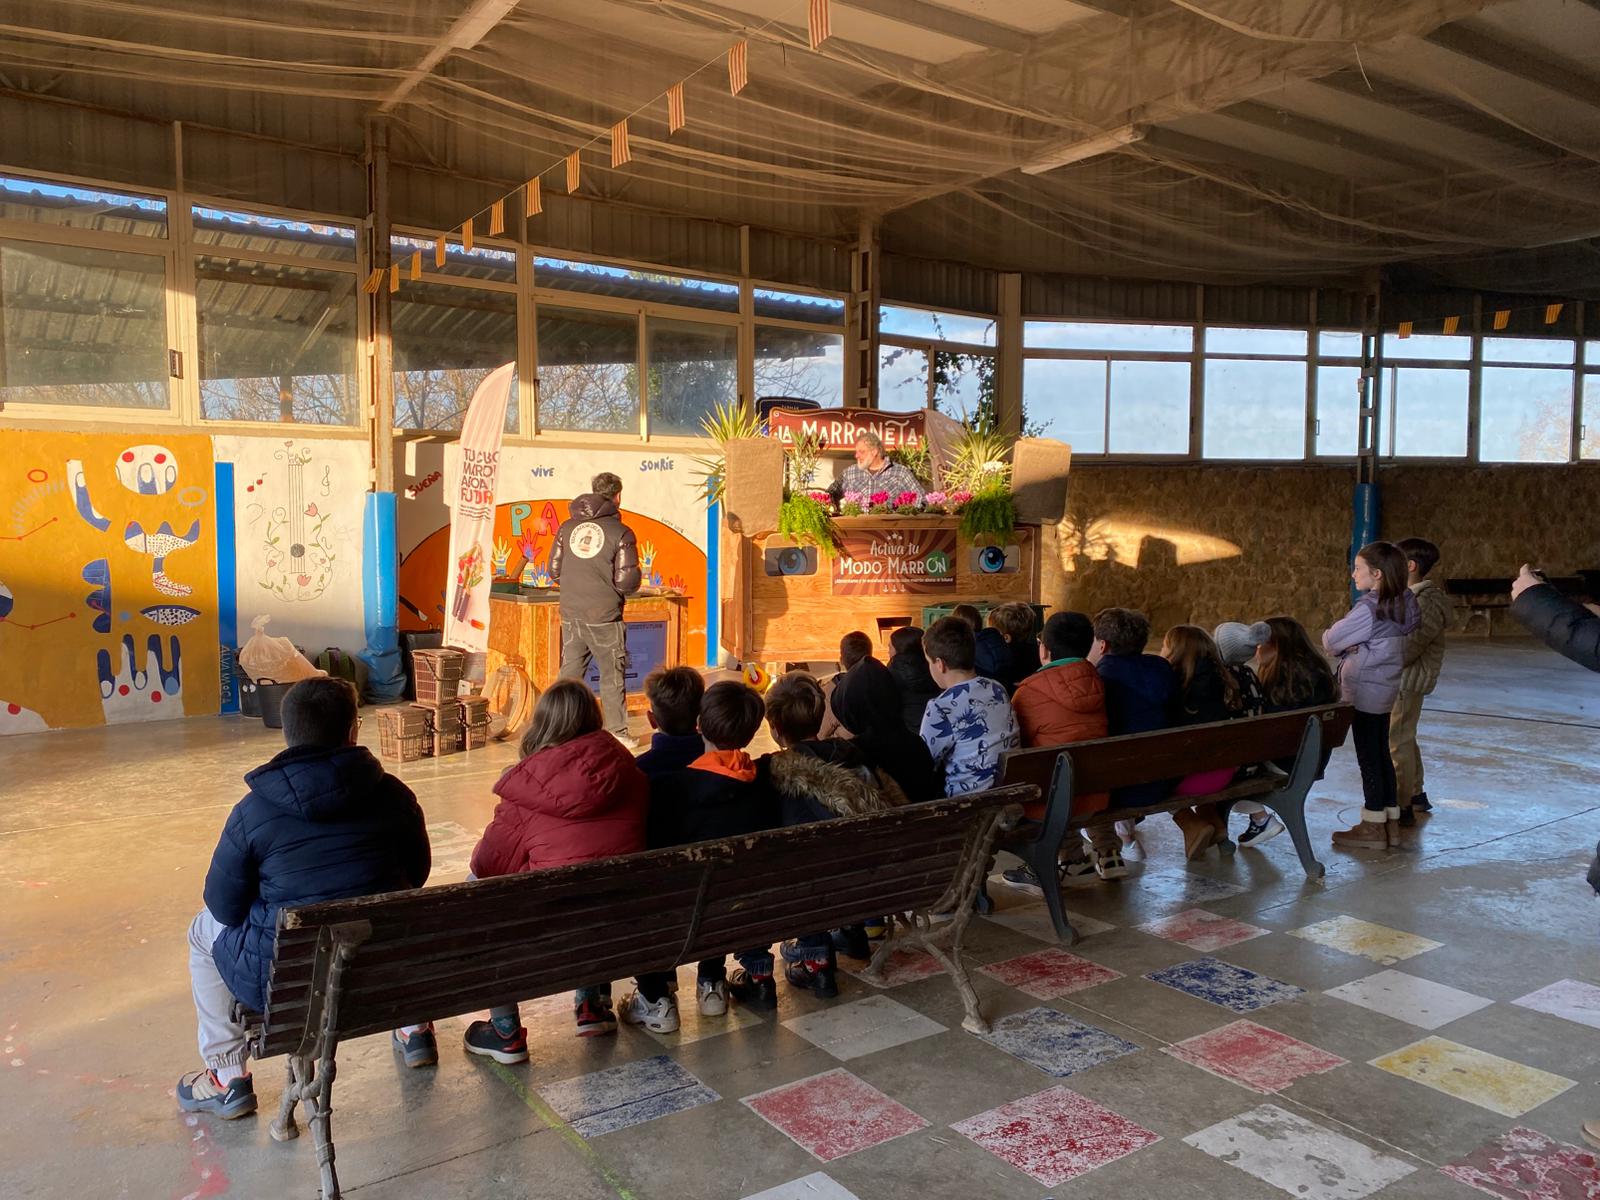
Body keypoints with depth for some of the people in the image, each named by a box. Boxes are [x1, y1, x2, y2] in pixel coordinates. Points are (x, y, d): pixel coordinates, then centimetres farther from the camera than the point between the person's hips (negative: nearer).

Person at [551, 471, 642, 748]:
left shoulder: (567, 527, 5)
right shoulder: (620, 532, -9)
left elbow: (554, 571, 8)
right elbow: (627, 581, -12)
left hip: (570, 614, 4)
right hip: (604, 616, -4)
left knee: (569, 672, 14)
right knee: (612, 675, 7)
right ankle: (618, 733, 11)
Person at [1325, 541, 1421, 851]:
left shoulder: (1369, 608, -21)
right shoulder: (1403, 603, 4)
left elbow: (1331, 640, -17)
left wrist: (1344, 648, 6)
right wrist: (1353, 647, -6)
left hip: (1364, 691, -8)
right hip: (1386, 688, 8)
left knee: (1368, 758, 2)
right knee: (1381, 755, 16)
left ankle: (1373, 828, 11)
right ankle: (1393, 823, 24)